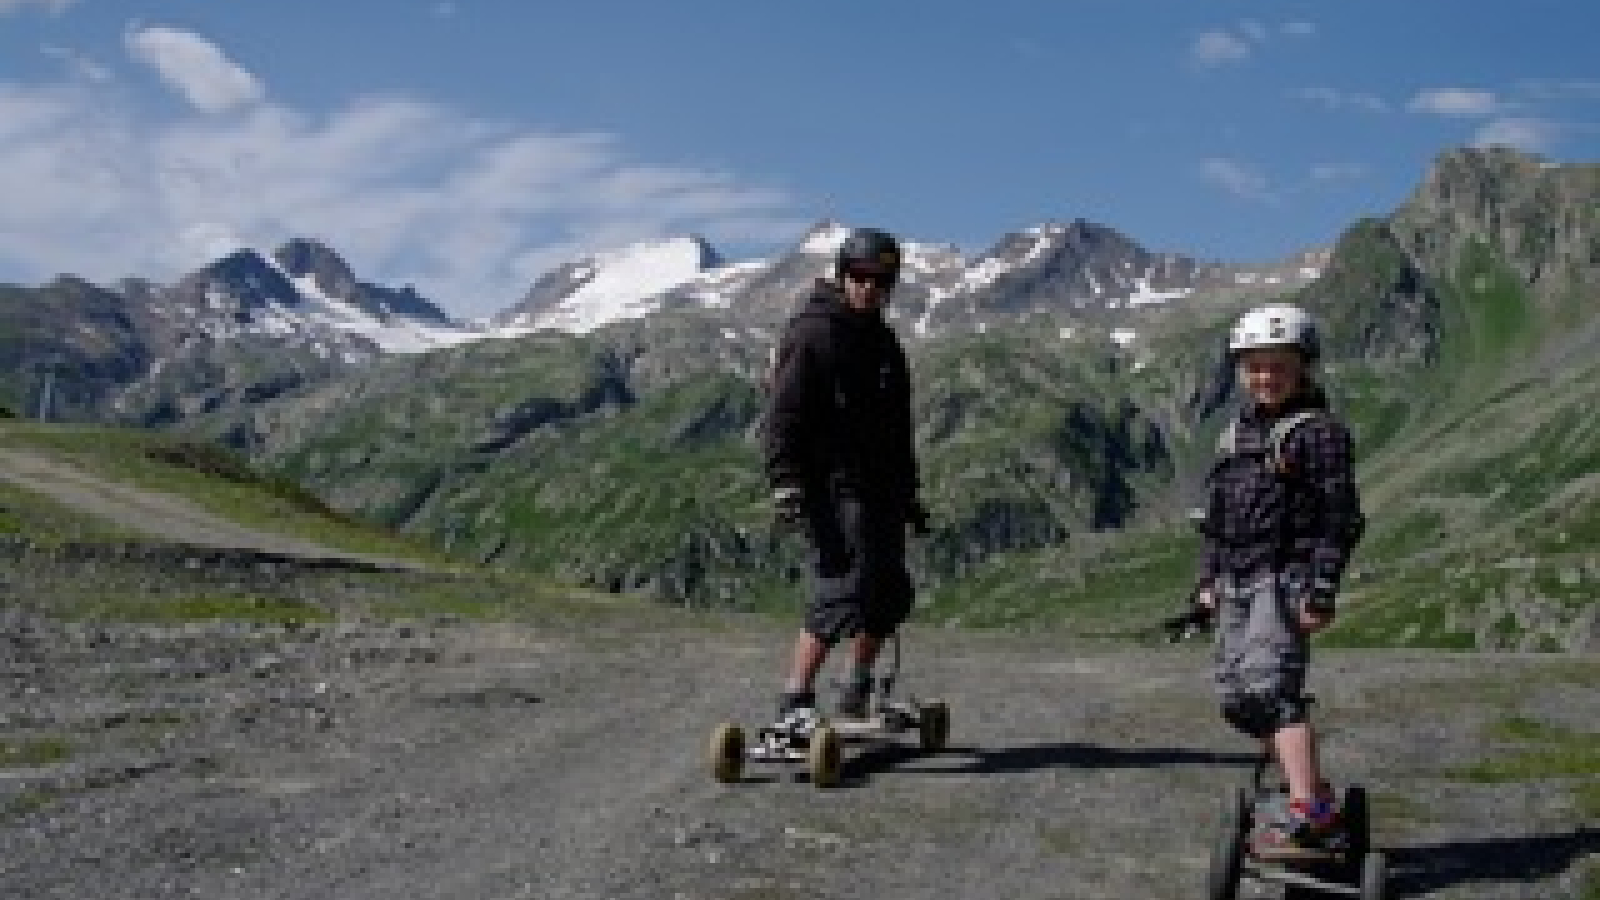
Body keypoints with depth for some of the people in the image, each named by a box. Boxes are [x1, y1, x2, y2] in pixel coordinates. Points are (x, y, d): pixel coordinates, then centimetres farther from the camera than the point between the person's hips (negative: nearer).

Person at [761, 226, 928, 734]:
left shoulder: (882, 339, 19)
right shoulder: (812, 332, -7)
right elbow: (782, 415, -15)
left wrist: (908, 493, 28)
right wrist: (785, 483, -26)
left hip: (878, 490, 9)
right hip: (832, 488, -9)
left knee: (890, 594, 13)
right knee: (843, 589, -19)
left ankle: (857, 694, 29)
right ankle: (795, 703, -17)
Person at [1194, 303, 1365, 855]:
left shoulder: (1320, 431, -6)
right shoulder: (1237, 432, 17)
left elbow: (1341, 519, -10)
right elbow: (1216, 513, 23)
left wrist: (1322, 588, -16)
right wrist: (1209, 578, 17)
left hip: (1285, 579, -8)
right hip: (1237, 583, 8)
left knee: (1269, 685, -21)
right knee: (1236, 698, 9)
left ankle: (1309, 815, -23)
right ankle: (1309, 783, 21)